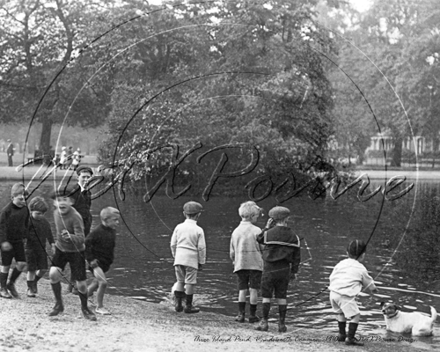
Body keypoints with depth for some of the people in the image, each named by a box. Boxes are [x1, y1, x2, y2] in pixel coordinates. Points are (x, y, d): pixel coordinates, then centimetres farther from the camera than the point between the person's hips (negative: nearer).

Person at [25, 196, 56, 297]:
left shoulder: (45, 222, 5)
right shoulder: (29, 222, -12)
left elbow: (49, 234, 15)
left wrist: (52, 245, 13)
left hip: (42, 249, 5)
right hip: (31, 248, -5)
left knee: (43, 269, 3)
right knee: (32, 270, -2)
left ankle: (34, 282, 29)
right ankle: (30, 289, 13)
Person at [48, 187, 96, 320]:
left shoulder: (75, 217, -26)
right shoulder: (56, 213, -6)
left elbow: (81, 239, -35)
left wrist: (70, 237, -53)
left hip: (76, 251, -4)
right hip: (60, 249, 4)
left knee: (81, 285, -3)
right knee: (53, 274, -19)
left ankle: (85, 308, 26)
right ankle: (58, 303, 1)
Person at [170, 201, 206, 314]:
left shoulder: (178, 227, 2)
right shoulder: (198, 230, -7)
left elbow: (173, 244, 7)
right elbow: (201, 248, -5)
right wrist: (201, 262, 5)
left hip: (179, 258, 4)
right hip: (192, 259, -4)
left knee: (180, 281, 14)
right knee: (190, 283, 4)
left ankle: (178, 304, 12)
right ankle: (188, 306, 9)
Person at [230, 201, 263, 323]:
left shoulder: (236, 231, 5)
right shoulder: (256, 230, -8)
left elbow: (232, 252, 10)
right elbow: (262, 248, -7)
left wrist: (234, 262, 24)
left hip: (240, 264, 4)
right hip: (255, 264, -4)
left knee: (242, 290, 8)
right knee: (253, 290, 4)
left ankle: (241, 314, 2)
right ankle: (252, 315, 8)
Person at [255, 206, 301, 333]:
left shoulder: (269, 233, -10)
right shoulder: (293, 236, 0)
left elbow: (259, 239, 12)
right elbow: (297, 255, 4)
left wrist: (266, 227, 15)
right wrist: (294, 271, 11)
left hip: (270, 268, -3)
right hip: (284, 269, 3)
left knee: (266, 296, 4)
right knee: (282, 297, 9)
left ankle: (264, 322, 6)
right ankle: (282, 323, 11)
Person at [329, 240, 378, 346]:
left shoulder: (341, 263, 15)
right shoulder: (361, 269, 4)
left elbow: (332, 276, 18)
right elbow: (368, 282, 17)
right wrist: (373, 289, 40)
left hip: (333, 292, 7)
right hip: (346, 295, -7)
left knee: (341, 313, 26)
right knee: (355, 315, -1)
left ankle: (341, 334, 38)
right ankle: (350, 338, -6)